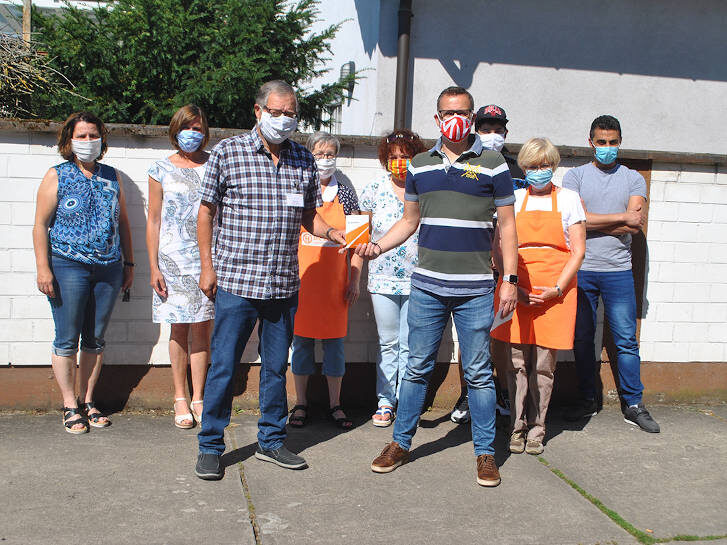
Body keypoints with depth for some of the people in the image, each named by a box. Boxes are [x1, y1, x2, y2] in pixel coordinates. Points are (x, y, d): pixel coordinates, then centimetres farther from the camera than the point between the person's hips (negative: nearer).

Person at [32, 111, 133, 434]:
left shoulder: (112, 177, 12)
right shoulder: (57, 176, 1)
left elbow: (123, 223, 17)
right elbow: (41, 224, -3)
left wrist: (129, 263, 14)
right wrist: (43, 268, -10)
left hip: (108, 269, 4)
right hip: (68, 267, -3)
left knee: (96, 339, 8)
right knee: (67, 339, 0)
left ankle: (88, 401, 19)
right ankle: (70, 405, 11)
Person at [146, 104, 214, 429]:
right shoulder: (162, 170, 5)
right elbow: (153, 220, 5)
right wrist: (153, 267, -2)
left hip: (208, 257, 0)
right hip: (173, 259, 0)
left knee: (201, 328, 2)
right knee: (179, 329, 4)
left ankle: (198, 398, 13)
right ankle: (180, 399, 15)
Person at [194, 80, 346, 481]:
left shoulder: (304, 161, 8)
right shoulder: (227, 152, -1)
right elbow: (207, 211, 2)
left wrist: (331, 233, -4)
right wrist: (207, 265, -3)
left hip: (284, 286, 4)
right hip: (235, 282, -3)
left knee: (276, 367, 13)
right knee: (223, 366, 2)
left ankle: (271, 441, 28)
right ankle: (210, 447, 17)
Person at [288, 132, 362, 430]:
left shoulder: (346, 195, 7)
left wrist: (355, 280, 2)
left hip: (336, 280, 1)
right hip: (302, 278, -1)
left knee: (334, 340, 4)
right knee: (301, 339, 4)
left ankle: (335, 405, 15)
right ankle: (301, 403, 17)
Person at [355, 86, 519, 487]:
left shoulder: (493, 165, 1)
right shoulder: (420, 165, 11)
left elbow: (507, 225, 2)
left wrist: (510, 280, -4)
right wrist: (378, 246, 2)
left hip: (475, 289, -2)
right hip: (426, 285, 3)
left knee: (478, 373, 5)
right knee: (417, 368, 9)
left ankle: (485, 453, 17)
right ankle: (400, 443, 22)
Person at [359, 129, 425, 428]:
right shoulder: (376, 188, 4)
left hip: (417, 280, -1)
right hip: (383, 278, 1)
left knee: (410, 344, 3)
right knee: (387, 343, 8)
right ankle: (385, 401, 17)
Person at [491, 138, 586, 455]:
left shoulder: (568, 199, 8)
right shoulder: (513, 199, 11)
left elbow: (578, 251, 3)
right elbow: (498, 248, 6)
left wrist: (556, 289, -8)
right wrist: (515, 286, -7)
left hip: (554, 293, -1)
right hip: (515, 291, 1)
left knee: (544, 365, 1)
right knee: (516, 363, 0)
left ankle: (536, 430, 12)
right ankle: (517, 428, 11)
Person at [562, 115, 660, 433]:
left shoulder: (634, 179, 10)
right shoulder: (575, 176, 6)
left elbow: (635, 227, -5)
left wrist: (592, 222, -8)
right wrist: (622, 217, -6)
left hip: (618, 270, 0)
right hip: (581, 270, 0)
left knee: (626, 340, 2)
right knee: (582, 339, 6)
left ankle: (634, 406, 11)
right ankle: (588, 401, 19)